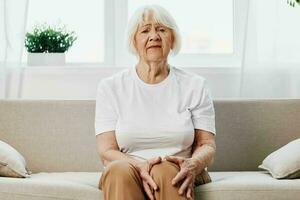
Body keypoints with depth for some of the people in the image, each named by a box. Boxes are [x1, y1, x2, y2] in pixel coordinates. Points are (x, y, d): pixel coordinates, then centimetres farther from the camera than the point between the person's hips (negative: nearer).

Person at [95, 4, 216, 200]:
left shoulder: (195, 86, 8)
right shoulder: (110, 87, 7)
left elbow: (207, 146, 6)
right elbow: (106, 151, -1)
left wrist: (193, 164, -20)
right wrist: (139, 167, -23)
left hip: (177, 176, 0)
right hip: (124, 176, 1)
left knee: (164, 171, -36)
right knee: (120, 169, -36)